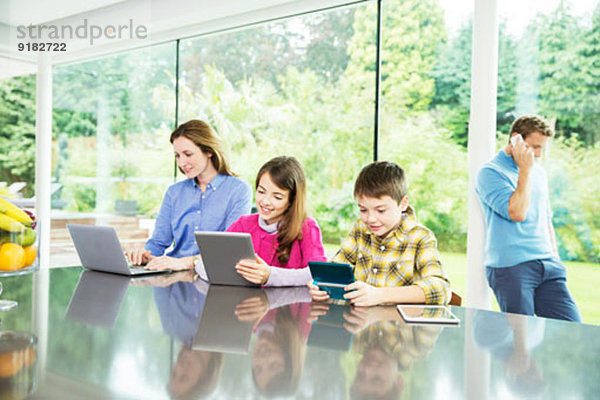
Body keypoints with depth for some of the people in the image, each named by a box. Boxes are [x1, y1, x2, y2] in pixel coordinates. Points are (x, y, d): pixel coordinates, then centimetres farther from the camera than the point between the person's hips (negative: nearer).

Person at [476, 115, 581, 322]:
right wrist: (525, 169, -11)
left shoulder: (539, 173, 18)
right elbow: (517, 213, -17)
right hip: (510, 267, -6)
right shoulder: (490, 172, -5)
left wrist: (556, 260, 20)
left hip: (547, 266, 6)